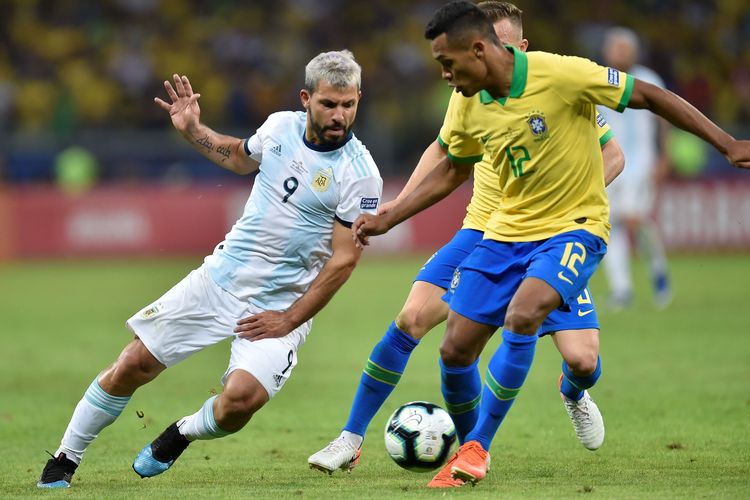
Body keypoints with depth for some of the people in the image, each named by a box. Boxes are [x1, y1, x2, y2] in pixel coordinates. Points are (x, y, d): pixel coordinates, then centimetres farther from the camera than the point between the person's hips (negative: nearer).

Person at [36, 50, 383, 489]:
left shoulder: (359, 173, -16)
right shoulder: (282, 126, -1)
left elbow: (344, 259, -13)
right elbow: (240, 157, 24)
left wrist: (288, 321, -13)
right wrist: (193, 130, 11)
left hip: (280, 305, -4)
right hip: (222, 276, 4)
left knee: (241, 397, -27)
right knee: (133, 366, 0)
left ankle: (182, 435, 6)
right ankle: (65, 460, 18)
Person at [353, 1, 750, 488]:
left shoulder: (560, 74, -21)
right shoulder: (467, 105, -2)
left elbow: (650, 96, -15)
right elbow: (451, 172, 17)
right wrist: (386, 220, 12)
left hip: (574, 228, -6)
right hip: (507, 230, 6)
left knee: (522, 316, -30)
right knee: (456, 349, 0)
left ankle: (477, 447, -15)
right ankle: (464, 449, 27)